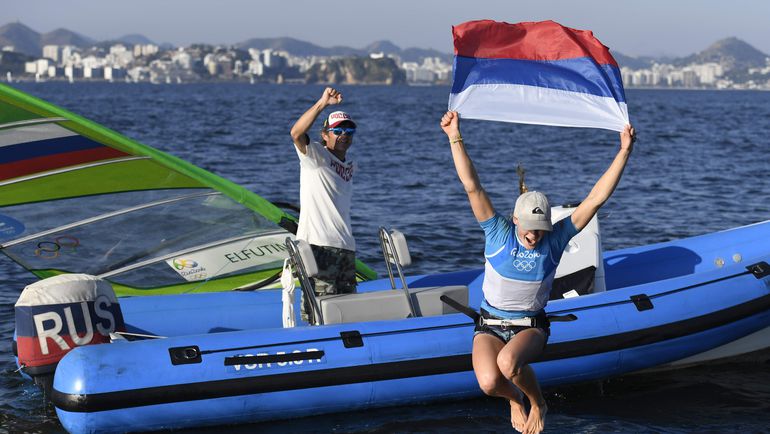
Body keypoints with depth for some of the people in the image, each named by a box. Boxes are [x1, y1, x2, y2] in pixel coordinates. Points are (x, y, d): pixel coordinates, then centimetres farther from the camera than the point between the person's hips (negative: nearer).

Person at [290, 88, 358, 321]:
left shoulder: (349, 165, 20)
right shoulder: (316, 155, -2)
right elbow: (296, 133, -23)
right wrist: (322, 103, -32)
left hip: (345, 247, 8)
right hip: (318, 245, -8)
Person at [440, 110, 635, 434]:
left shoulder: (555, 240, -7)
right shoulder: (499, 233, -9)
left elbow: (595, 199, -12)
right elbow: (472, 187, -17)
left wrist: (624, 151, -17)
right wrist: (455, 138, -26)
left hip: (531, 326, 0)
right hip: (490, 325, 1)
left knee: (508, 363, -35)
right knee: (489, 382, -28)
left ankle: (538, 403, -3)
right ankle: (514, 399, 10)